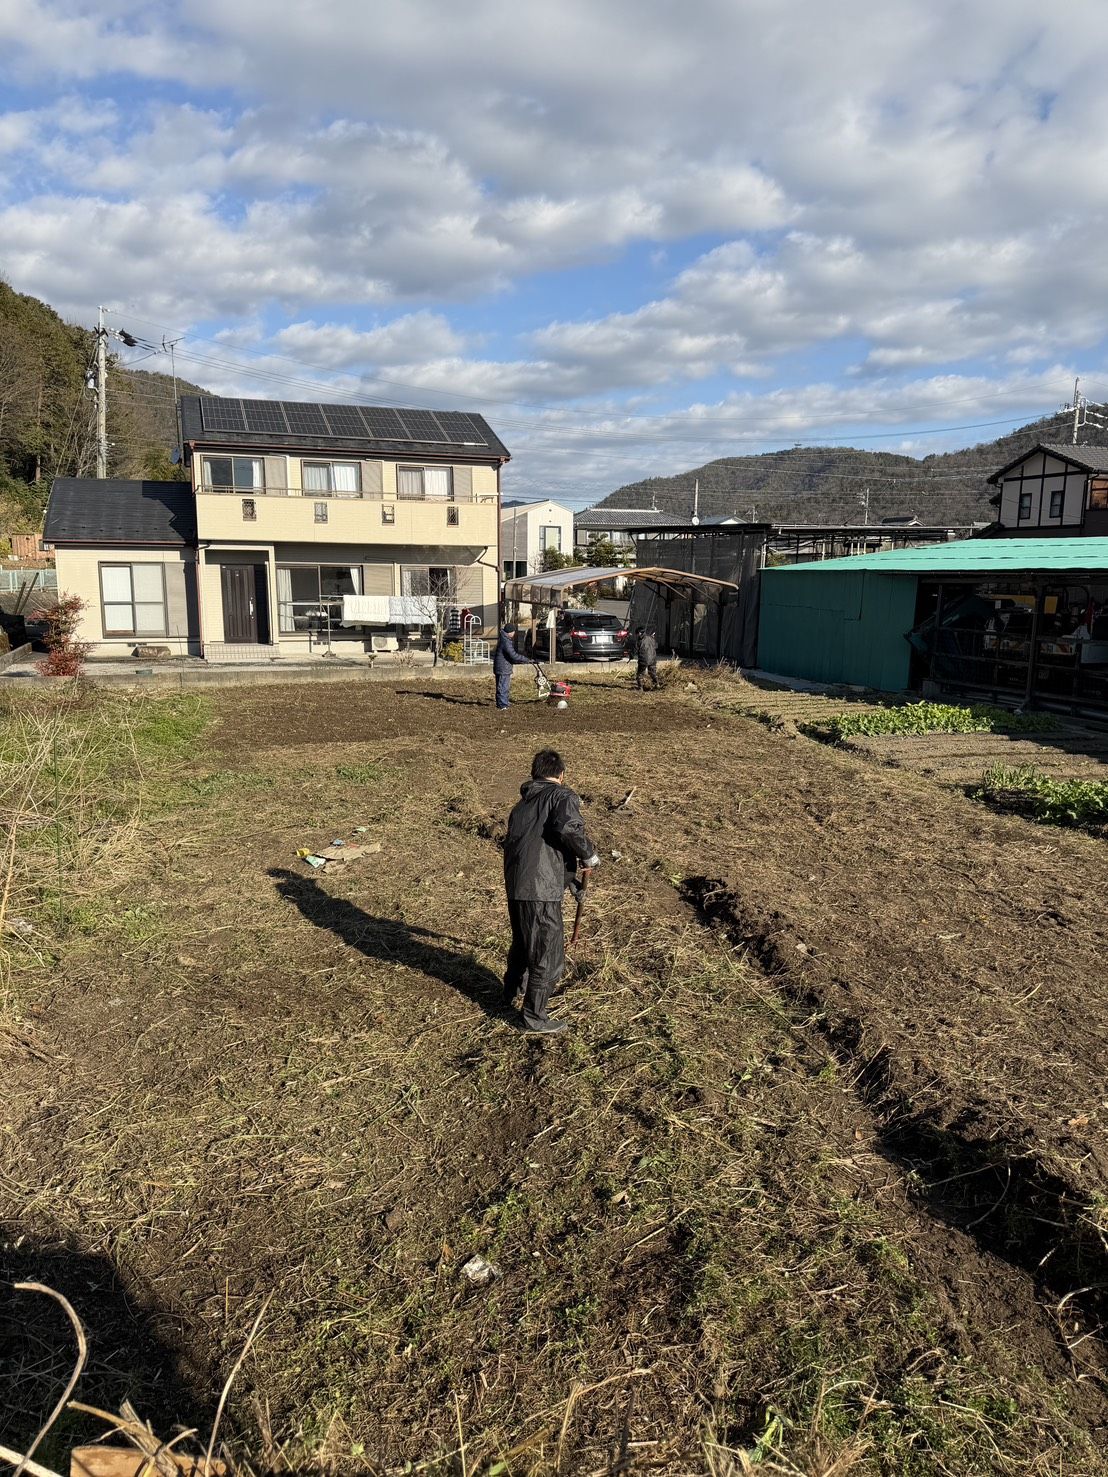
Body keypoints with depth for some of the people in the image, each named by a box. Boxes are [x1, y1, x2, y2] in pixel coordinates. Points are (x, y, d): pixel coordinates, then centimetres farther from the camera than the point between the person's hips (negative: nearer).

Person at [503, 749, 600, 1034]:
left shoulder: (521, 803, 21)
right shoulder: (562, 795, -3)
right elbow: (568, 828, -24)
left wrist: (569, 878, 37)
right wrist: (589, 856, -7)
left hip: (514, 886, 8)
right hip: (541, 889, -8)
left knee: (523, 941, 30)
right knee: (548, 954, 7)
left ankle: (512, 990, 50)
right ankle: (535, 1017, 17)